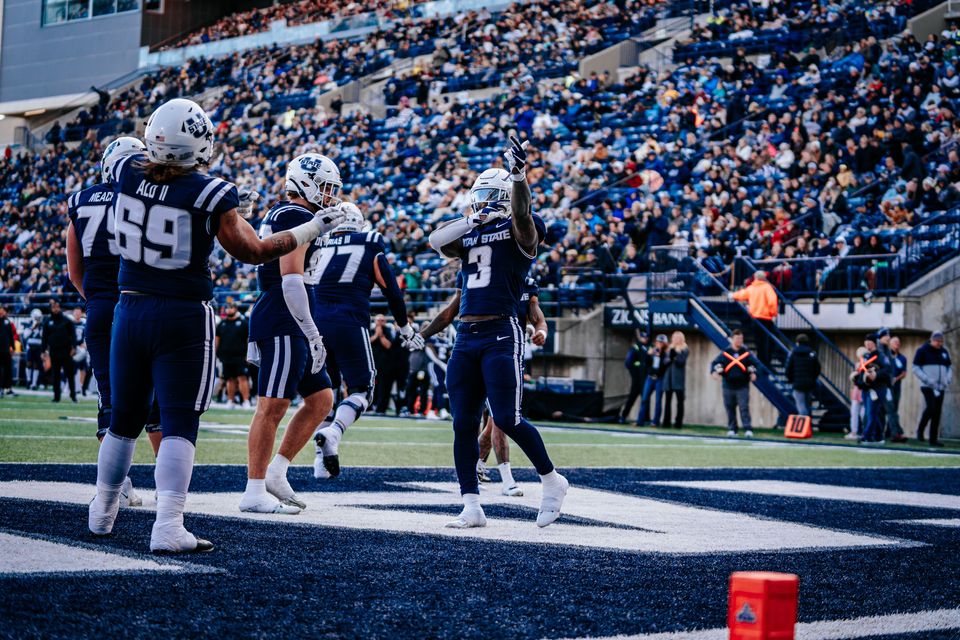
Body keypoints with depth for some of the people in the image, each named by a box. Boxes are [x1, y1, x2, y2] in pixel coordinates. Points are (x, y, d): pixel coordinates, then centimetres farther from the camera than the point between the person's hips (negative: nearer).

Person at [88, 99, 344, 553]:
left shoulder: (125, 174, -2)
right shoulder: (210, 195, -15)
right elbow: (254, 252, -5)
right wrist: (312, 229, 6)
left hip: (130, 310, 5)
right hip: (184, 317, -5)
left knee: (124, 418, 19)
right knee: (179, 423, -2)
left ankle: (101, 514, 33)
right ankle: (168, 527, -11)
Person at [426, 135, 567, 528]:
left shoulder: (519, 230, 2)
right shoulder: (467, 235, 17)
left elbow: (521, 212, -20)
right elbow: (435, 240, -1)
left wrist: (519, 176, -36)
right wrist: (471, 221, -13)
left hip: (502, 335, -6)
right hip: (466, 336, 6)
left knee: (507, 419, -10)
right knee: (463, 424, 2)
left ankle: (552, 481, 12)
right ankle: (471, 507, 7)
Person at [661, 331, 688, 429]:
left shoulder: (685, 350, 1)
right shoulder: (669, 349, 16)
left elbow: (681, 361, -11)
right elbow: (666, 361, 10)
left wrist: (674, 354, -17)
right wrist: (669, 359, -10)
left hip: (678, 378, -4)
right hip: (668, 377, 4)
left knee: (680, 401, -3)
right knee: (667, 401, 2)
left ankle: (679, 422, -2)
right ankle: (666, 422, 4)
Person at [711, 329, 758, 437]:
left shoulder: (746, 353, 7)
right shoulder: (725, 353, 4)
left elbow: (754, 364, 7)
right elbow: (715, 363, 0)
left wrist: (752, 373, -12)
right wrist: (715, 372, -19)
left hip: (743, 386, -1)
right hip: (728, 386, 1)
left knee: (744, 408, -10)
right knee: (730, 408, 6)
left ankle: (748, 429, -13)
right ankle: (731, 429, 16)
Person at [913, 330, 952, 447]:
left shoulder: (944, 352, 14)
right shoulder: (922, 351, -1)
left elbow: (950, 367, 23)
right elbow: (916, 368, -4)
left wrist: (948, 379, 3)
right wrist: (928, 380, -15)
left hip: (940, 387, 5)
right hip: (927, 386, -5)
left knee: (937, 412, 1)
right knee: (931, 407, -20)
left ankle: (933, 439, 5)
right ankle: (920, 430, 0)